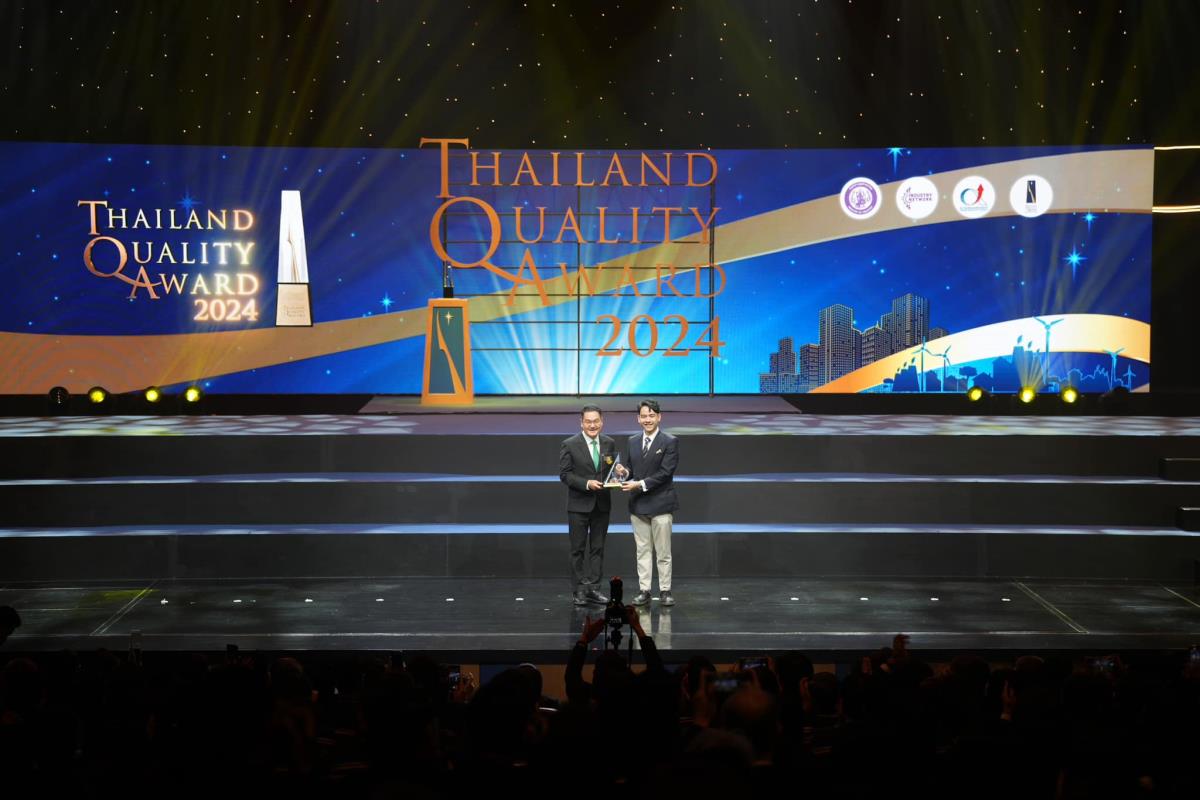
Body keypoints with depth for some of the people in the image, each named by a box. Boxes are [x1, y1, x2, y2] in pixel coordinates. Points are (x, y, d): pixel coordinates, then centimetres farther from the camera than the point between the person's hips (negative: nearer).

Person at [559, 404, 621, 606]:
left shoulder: (609, 444, 5)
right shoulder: (569, 445, -7)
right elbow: (565, 474, -10)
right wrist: (587, 483, -21)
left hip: (602, 504, 4)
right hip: (579, 504, -4)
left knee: (598, 549, 8)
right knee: (578, 549, 3)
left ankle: (593, 588, 14)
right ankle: (579, 591, 8)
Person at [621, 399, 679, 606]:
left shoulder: (670, 442, -6)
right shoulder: (633, 442, 11)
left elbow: (665, 473, -14)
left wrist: (640, 484, -20)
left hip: (660, 504, -5)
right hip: (638, 505, 5)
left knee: (663, 552, 2)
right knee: (642, 551, 8)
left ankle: (665, 591, 9)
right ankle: (644, 590, 12)